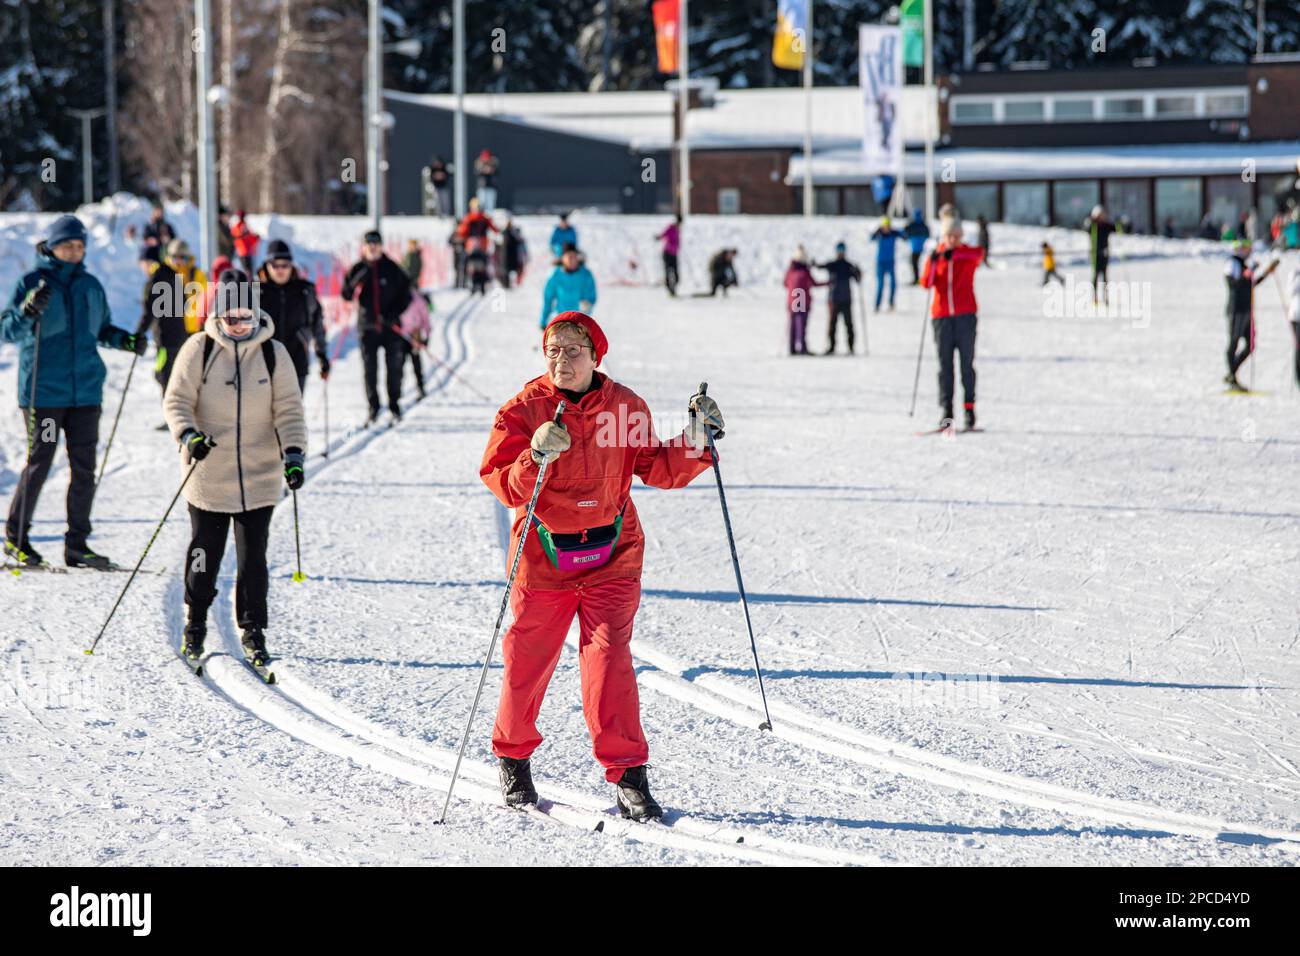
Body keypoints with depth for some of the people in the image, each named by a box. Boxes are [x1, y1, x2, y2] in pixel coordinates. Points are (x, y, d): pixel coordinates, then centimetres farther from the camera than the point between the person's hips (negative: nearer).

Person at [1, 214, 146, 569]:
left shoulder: (91, 286, 12)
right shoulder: (32, 283, -2)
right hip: (43, 392, -5)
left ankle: (76, 544, 9)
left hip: (85, 391, 5)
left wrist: (126, 340, 7)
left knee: (84, 468, 3)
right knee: (38, 464, -3)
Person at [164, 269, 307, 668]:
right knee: (205, 553, 8)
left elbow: (289, 409, 3)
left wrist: (293, 452, -11)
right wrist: (188, 436, -21)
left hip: (259, 476, 1)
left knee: (253, 557, 1)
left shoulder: (273, 353, 1)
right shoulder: (199, 350, -3)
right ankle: (195, 625, 25)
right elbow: (177, 401, -2)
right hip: (208, 474, -1)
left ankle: (253, 632, 13)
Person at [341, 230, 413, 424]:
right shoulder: (358, 270, 5)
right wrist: (357, 283, -19)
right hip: (367, 326, 1)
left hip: (391, 327, 0)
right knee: (370, 369, 0)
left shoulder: (392, 269, 2)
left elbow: (406, 296, 4)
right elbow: (346, 295, 1)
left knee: (394, 367, 1)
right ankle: (373, 407, 8)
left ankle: (395, 406, 12)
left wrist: (393, 315, -10)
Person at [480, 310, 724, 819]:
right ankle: (514, 759, 32)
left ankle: (627, 775, -6)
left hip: (611, 557, 0)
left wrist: (695, 442, -6)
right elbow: (503, 485, -13)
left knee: (609, 659, -11)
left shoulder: (625, 406, 1)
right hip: (543, 558, 0)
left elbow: (656, 469, 9)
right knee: (527, 662, 9)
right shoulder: (524, 409, -6)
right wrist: (536, 459, -30)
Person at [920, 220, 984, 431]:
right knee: (945, 365, 0)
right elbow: (926, 283, -4)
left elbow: (979, 253, -20)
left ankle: (969, 407, 0)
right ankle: (947, 412, 0)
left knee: (967, 364, -3)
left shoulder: (968, 254, 4)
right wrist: (931, 262, -20)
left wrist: (954, 254, -32)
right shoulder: (935, 256, 8)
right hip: (941, 316, 2)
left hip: (966, 315, -1)